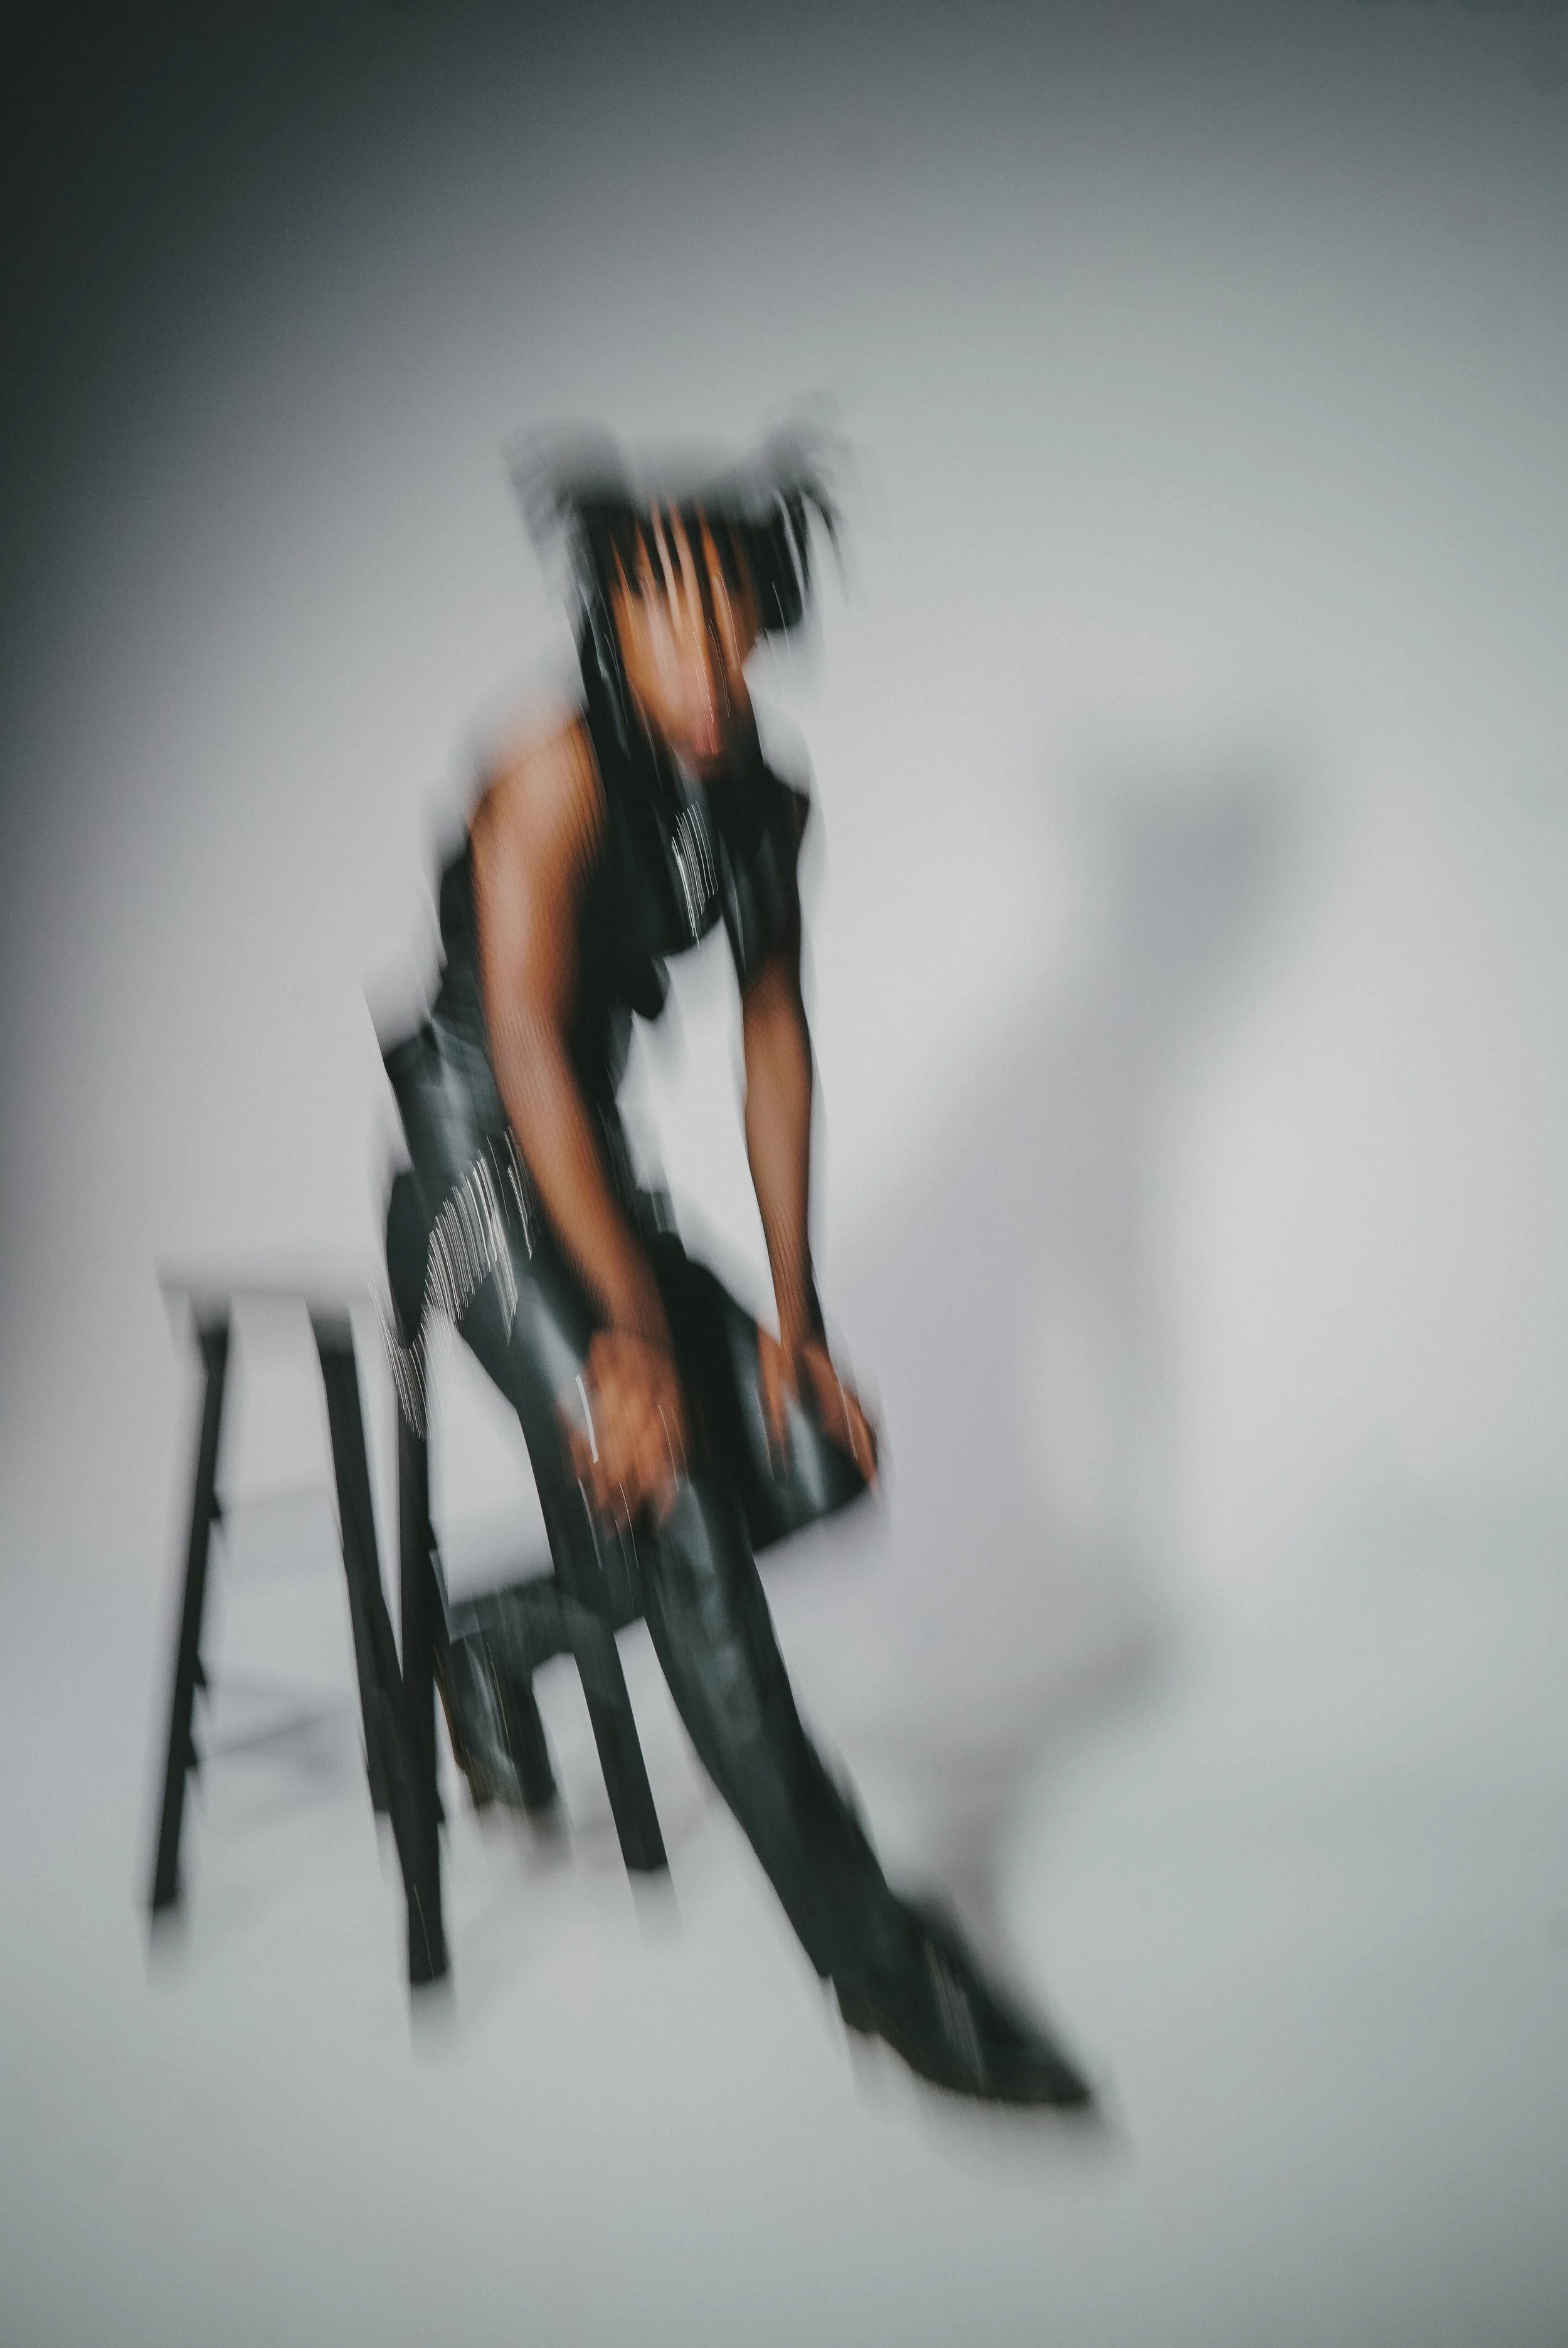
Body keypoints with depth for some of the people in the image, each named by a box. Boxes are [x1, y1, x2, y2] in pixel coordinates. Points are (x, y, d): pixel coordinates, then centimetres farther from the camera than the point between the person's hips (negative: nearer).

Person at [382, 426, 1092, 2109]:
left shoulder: (761, 798, 4)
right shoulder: (559, 773, -19)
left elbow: (775, 1039, 7)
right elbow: (526, 1043, -25)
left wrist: (790, 1315, 3)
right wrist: (632, 1325, -28)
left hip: (590, 1158, 8)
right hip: (473, 1157, -8)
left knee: (809, 1455, -6)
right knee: (673, 1495, -20)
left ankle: (496, 1650, 17)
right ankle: (876, 1962, -17)